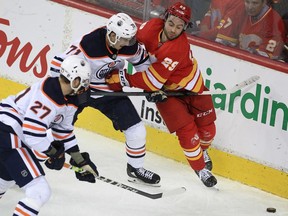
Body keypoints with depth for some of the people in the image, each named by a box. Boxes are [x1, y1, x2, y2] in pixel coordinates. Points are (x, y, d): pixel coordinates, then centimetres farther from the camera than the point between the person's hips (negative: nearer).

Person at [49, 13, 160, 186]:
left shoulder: (130, 47, -15)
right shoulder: (88, 45, -33)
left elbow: (143, 62, 7)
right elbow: (59, 64, -28)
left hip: (110, 92, 4)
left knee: (137, 130, -3)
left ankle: (136, 168, 19)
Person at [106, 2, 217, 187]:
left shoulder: (179, 48, -37)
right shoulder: (152, 26, -25)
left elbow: (153, 80, -36)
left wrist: (123, 78, -34)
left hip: (189, 85, -2)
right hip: (165, 91, 2)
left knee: (206, 126, 8)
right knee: (186, 129, -8)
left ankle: (202, 150, 44)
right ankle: (201, 168, 10)